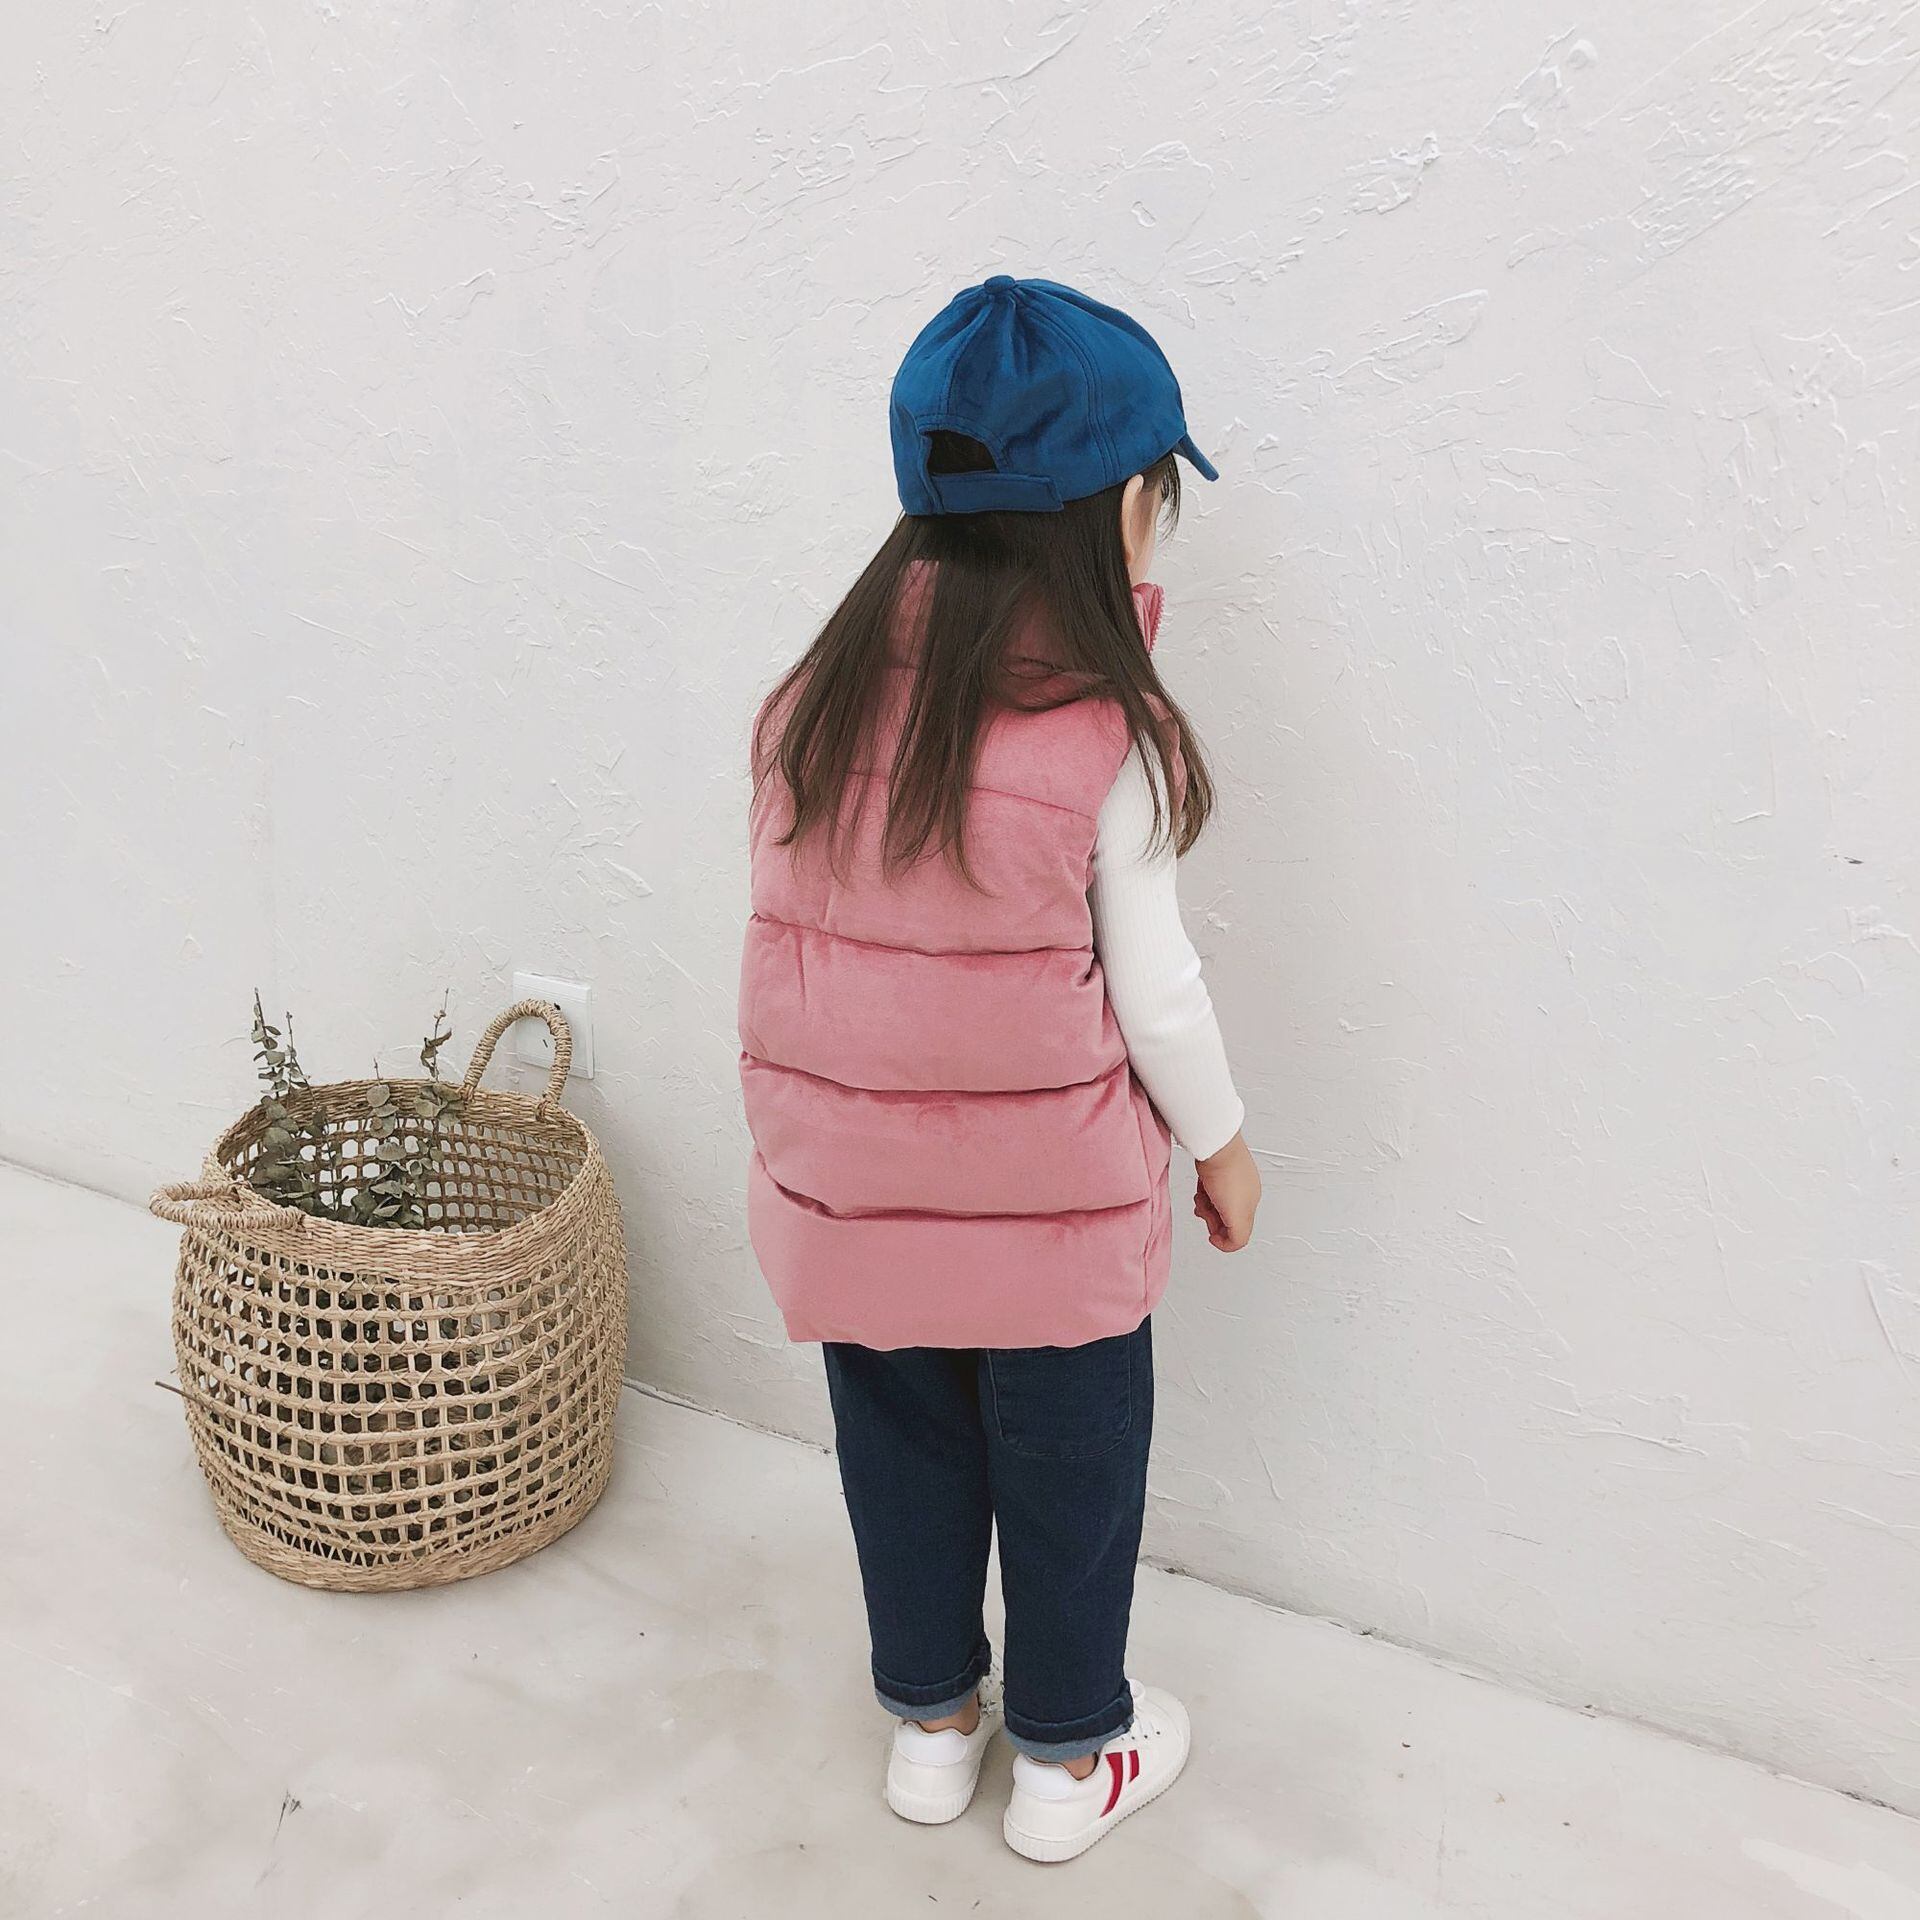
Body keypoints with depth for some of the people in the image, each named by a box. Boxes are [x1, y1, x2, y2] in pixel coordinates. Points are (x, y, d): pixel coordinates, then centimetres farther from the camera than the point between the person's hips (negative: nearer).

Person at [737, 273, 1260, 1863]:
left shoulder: (824, 694, -5)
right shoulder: (1107, 731, -17)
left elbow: (802, 937, -1)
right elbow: (1147, 984, -12)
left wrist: (829, 1131, 13)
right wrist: (1223, 1141, 4)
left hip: (851, 1182, 4)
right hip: (1049, 1201, -4)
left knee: (904, 1457, 22)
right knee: (1068, 1475, 17)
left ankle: (930, 1721, 43)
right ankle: (1068, 1757, 37)